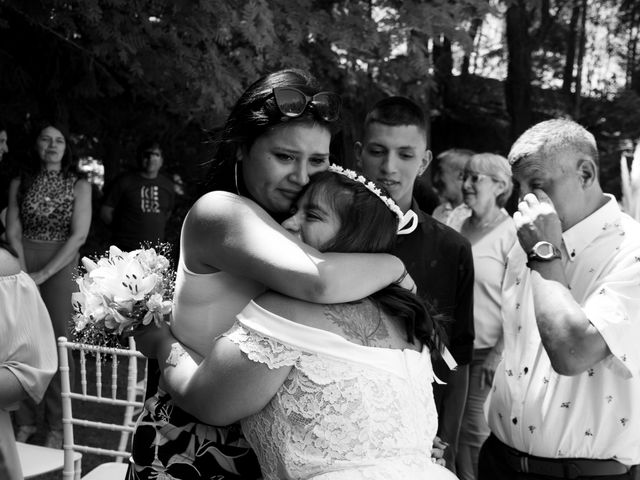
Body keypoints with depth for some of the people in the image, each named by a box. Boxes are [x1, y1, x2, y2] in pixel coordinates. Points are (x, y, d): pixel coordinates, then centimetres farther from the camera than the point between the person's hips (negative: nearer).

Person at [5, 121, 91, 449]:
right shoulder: (19, 184, 9)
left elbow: (78, 236, -7)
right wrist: (24, 273, -11)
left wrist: (43, 274, -13)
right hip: (24, 265, 2)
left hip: (60, 266, -2)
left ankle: (57, 426, 6)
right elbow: (13, 232, 4)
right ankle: (25, 422, 12)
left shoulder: (78, 186, 1)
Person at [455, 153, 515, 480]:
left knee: (478, 431, 1)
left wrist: (499, 354, -14)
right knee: (457, 428, 13)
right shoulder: (463, 227, 8)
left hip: (488, 352, -6)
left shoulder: (512, 233, -10)